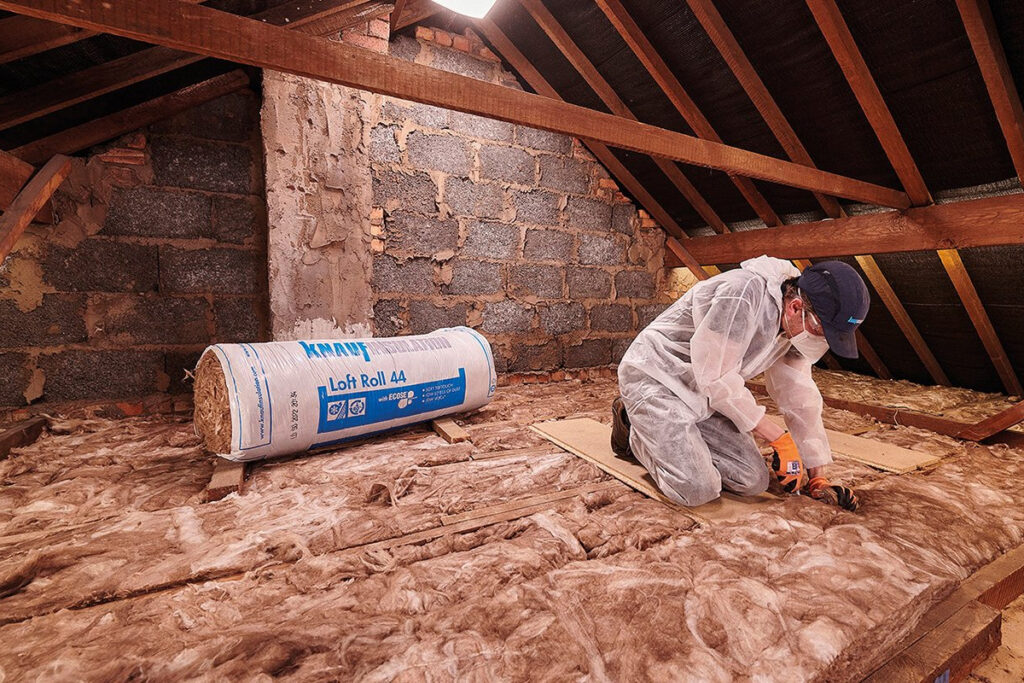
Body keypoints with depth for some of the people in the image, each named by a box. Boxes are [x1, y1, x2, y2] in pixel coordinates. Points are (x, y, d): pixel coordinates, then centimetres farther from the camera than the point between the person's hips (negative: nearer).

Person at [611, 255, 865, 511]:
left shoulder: (796, 326, 0)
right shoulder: (746, 291, -28)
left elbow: (800, 400, 7)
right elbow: (716, 379, -26)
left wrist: (818, 477, 7)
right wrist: (780, 439, -16)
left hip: (704, 393, 8)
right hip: (655, 377, -8)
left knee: (753, 481, -1)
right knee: (698, 490, -20)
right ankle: (635, 434, 6)